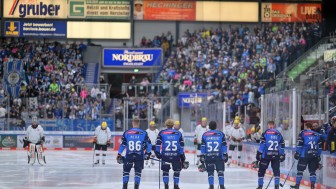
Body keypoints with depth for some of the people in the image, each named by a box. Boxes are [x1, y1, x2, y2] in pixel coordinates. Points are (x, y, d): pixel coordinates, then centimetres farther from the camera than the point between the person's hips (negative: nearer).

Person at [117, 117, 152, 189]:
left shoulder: (126, 133, -3)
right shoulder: (144, 133, -3)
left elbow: (122, 145, -1)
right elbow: (149, 144, 2)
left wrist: (119, 154, 9)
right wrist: (147, 153, 17)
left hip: (129, 156, 0)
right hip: (139, 156, 0)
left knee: (126, 171, 13)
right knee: (138, 172, 9)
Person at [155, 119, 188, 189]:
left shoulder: (162, 133, 3)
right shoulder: (178, 133, 7)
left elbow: (158, 144, -1)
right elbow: (182, 145, 6)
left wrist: (157, 153, 6)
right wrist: (182, 156, 12)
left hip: (165, 155, 0)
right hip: (176, 155, 0)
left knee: (165, 170, 12)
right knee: (177, 170, 15)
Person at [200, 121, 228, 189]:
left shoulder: (205, 135, 5)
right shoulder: (221, 134, 3)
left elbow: (202, 146, 5)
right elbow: (224, 145, 1)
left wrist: (202, 156, 9)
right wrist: (225, 155, 6)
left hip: (208, 157, 1)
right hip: (219, 156, -1)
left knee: (210, 172, 7)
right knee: (220, 171, 4)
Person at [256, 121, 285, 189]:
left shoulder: (265, 133, -2)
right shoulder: (278, 134, 9)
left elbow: (262, 144, -8)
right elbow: (282, 145, 12)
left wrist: (259, 153, -6)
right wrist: (282, 155, 19)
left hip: (266, 155, -3)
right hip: (276, 156, 3)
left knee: (261, 170, 7)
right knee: (276, 170, 8)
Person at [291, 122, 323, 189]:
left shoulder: (303, 133, -1)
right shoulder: (317, 135, 11)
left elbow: (299, 144, -6)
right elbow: (320, 146, 12)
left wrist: (297, 152, 0)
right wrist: (318, 156, 18)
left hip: (304, 155, -3)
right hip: (314, 156, 3)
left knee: (300, 169, 7)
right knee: (312, 171, 9)